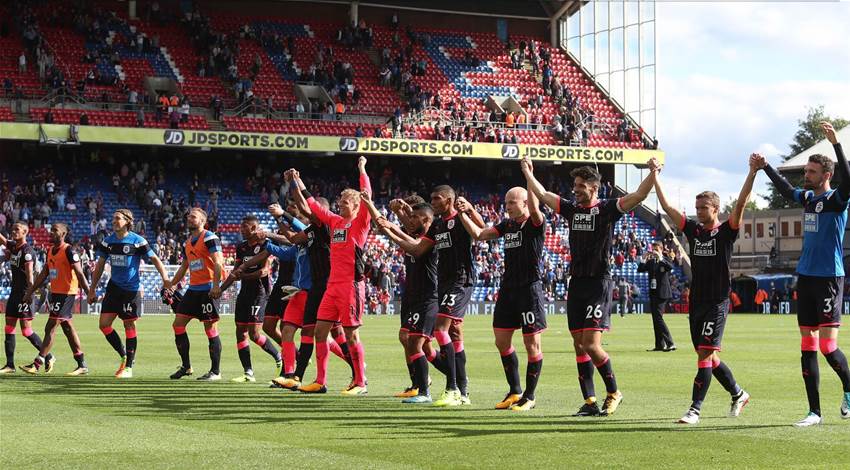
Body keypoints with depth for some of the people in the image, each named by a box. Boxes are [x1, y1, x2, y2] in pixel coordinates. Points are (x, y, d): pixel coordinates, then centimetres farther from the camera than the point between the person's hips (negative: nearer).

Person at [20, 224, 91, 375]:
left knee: (50, 328, -8)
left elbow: (80, 274, -16)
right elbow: (44, 274, 19)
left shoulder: (69, 251, -13)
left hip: (66, 293, -9)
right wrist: (30, 292, 18)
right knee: (68, 328, 10)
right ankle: (82, 365, 15)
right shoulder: (50, 251, 12)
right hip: (55, 292, 9)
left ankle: (37, 364, -5)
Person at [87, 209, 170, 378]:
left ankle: (129, 367, 7)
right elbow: (100, 265, 11)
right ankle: (124, 356, 16)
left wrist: (165, 278, -23)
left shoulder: (137, 241, -9)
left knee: (129, 325, -1)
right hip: (114, 287, 5)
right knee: (104, 323, -1)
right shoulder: (108, 241, 5)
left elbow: (154, 259, -8)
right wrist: (92, 289, 11)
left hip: (132, 288, -5)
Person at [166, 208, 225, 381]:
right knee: (178, 324, 5)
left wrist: (216, 285, -25)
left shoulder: (209, 238, -9)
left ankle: (216, 371, 1)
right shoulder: (187, 243, 17)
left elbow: (218, 263, -16)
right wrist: (170, 285, 24)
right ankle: (186, 366, 14)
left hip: (208, 289, -9)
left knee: (211, 329, -6)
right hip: (193, 289, 9)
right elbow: (184, 267, 26)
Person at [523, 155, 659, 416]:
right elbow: (542, 195, 21)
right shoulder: (571, 208, 12)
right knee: (579, 345, 5)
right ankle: (590, 401, 10)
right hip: (576, 284, 7)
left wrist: (653, 174, -28)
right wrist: (528, 173, 24)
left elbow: (638, 196, -15)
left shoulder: (607, 209, -4)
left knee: (591, 345, -13)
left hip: (599, 284, -7)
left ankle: (613, 393, 7)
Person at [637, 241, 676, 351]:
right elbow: (640, 270, 4)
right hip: (653, 293, 7)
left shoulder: (665, 261, -1)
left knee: (658, 317, -16)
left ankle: (670, 343, -18)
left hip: (662, 293, -7)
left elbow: (671, 267, -22)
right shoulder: (650, 262, 14)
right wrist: (644, 259, -8)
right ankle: (660, 345, 13)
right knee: (656, 319, 8)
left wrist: (660, 258, -25)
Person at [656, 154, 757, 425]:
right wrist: (655, 178, 11)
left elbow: (740, 204, -16)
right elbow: (667, 207, 13)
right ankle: (738, 395, 31)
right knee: (708, 357, 12)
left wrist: (752, 172, -26)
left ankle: (695, 409, -13)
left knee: (705, 354, -12)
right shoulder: (693, 229, 11)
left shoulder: (726, 232, -4)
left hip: (717, 303, -6)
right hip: (696, 301, 6)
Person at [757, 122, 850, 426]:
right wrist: (765, 167, 32)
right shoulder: (807, 198, 12)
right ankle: (814, 412, 5)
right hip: (805, 277, 7)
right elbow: (785, 189, 33)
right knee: (808, 347, 3)